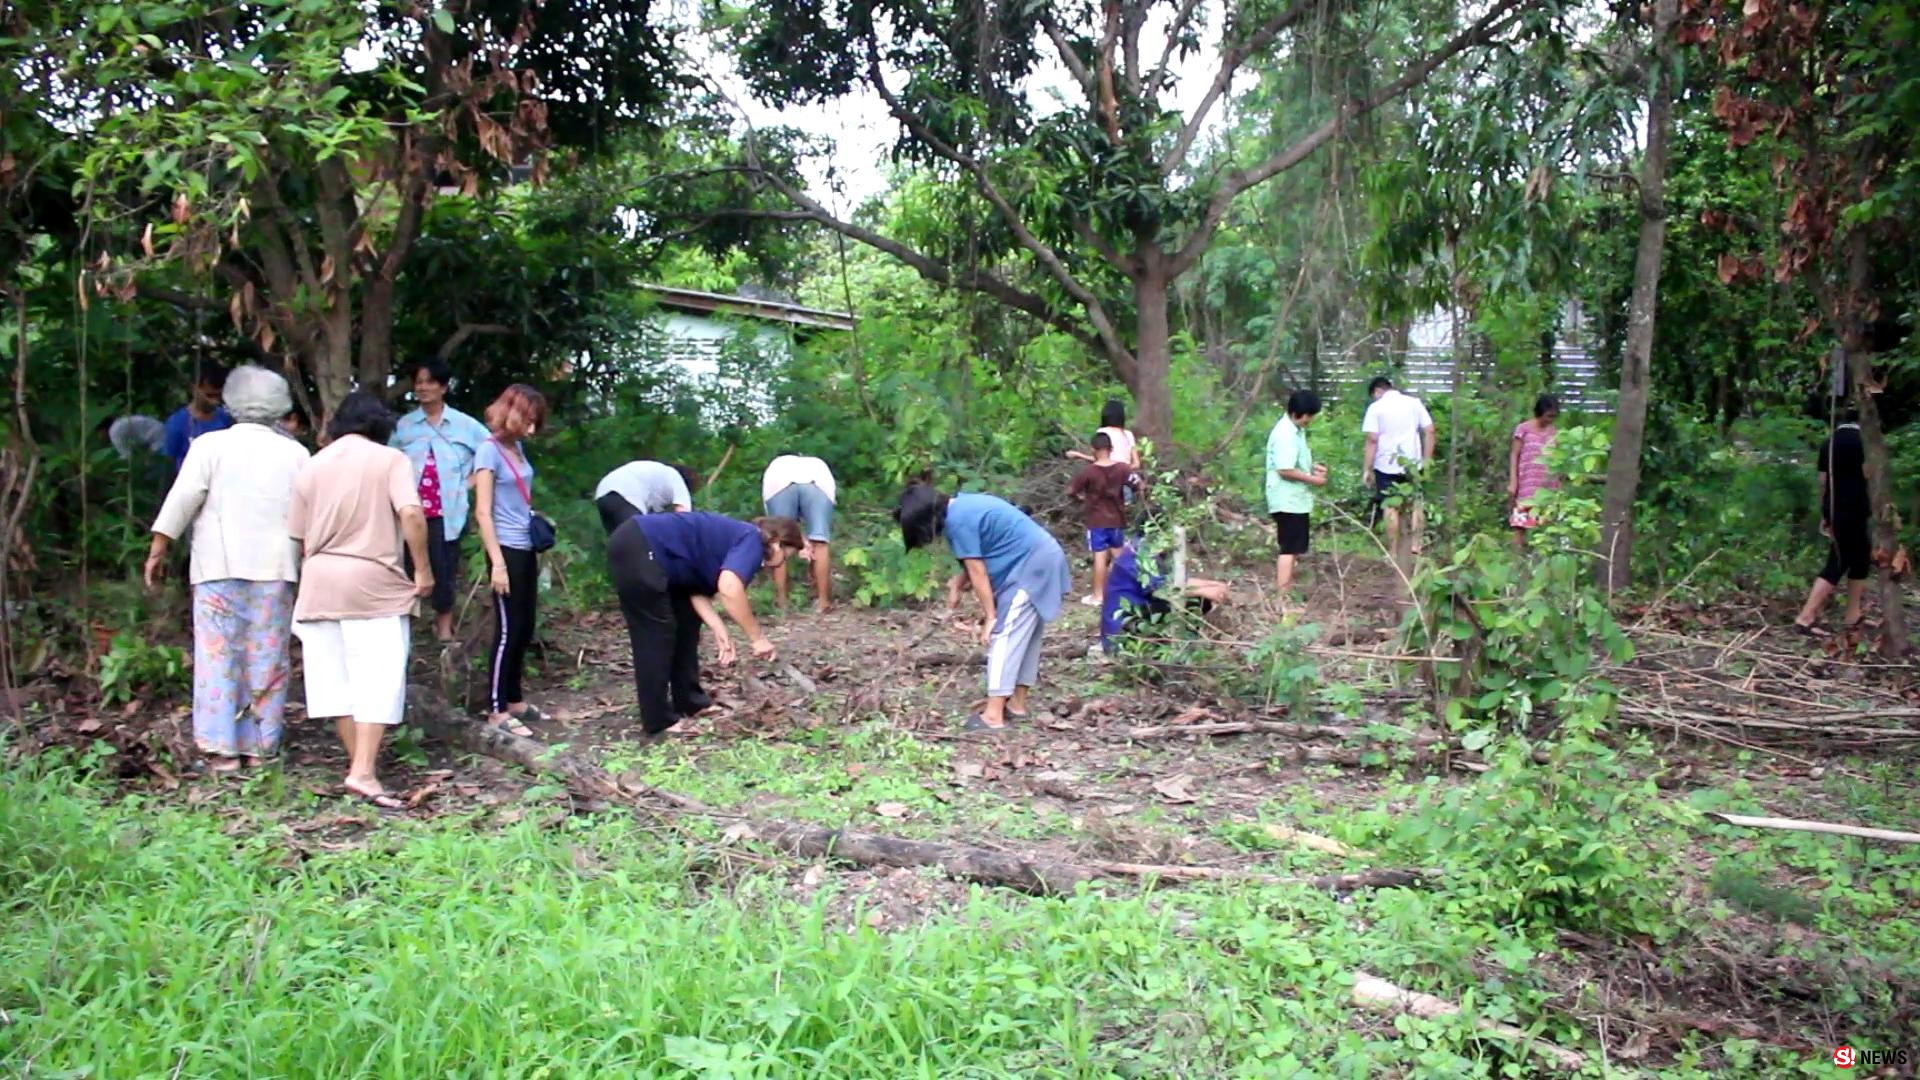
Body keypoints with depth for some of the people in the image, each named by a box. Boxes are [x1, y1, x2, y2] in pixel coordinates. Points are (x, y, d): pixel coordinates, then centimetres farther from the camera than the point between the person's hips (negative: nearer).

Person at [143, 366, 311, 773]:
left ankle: (223, 748, -2)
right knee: (267, 659, 6)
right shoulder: (294, 454, 8)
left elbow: (182, 500, -3)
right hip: (275, 569, 2)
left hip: (219, 568, -2)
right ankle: (261, 746, 9)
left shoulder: (210, 445, 2)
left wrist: (157, 551, 4)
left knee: (218, 655, 1)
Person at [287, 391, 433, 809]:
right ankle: (364, 772, -16)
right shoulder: (389, 459, -1)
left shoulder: (312, 466, 13)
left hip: (319, 583, 5)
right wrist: (423, 570, -9)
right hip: (373, 584, -5)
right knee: (377, 676, -6)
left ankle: (358, 763, 17)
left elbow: (299, 535, 13)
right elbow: (411, 514, -16)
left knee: (334, 677, 10)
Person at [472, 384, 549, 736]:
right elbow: (483, 512, -14)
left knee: (524, 629, 13)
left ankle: (515, 701, 24)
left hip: (526, 549, 8)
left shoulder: (517, 447, 11)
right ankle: (498, 710, 5)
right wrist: (497, 562, -17)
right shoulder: (489, 449, -10)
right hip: (507, 550, -8)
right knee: (508, 630, -3)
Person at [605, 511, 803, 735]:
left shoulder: (736, 537, 19)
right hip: (638, 549, -10)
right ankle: (659, 722, 9)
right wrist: (757, 638, -20)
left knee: (686, 622, 18)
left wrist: (719, 630, 3)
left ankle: (690, 702, 28)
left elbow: (698, 588, 14)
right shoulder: (752, 541, -8)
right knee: (657, 636, -1)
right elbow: (729, 588, -28)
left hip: (640, 548, 10)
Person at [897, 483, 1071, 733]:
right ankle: (1017, 704, 22)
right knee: (1025, 638, 15)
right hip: (1044, 559, 10)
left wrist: (990, 617, -11)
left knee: (1003, 637, -8)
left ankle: (994, 716, -9)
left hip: (1029, 567, -10)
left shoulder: (958, 520, -15)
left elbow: (978, 572, -15)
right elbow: (979, 565, 17)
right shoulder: (963, 506, 13)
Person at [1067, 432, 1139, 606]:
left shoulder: (1089, 471, -13)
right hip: (1117, 519, 3)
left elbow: (1070, 492, -9)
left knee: (1100, 557, -1)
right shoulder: (1122, 468, -7)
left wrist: (1081, 497, 12)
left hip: (1096, 521, -3)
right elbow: (1140, 486, -7)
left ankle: (1097, 595, 3)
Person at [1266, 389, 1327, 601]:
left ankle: (1287, 590, 29)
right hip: (1288, 501, -10)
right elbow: (1285, 470, -26)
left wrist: (1313, 467, 7)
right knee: (1289, 548, -8)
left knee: (1293, 547, 18)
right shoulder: (1285, 434, -21)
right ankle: (1282, 599, -6)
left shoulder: (1296, 429, 11)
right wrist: (1313, 479, -16)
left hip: (1295, 499, 10)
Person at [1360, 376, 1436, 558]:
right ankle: (1415, 544, 15)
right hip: (1412, 463, 3)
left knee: (1391, 509, 4)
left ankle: (1394, 553, 8)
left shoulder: (1376, 408, -6)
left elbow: (1372, 440, -12)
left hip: (1387, 465, -3)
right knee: (1415, 505, 18)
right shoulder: (1414, 402, 4)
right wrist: (1427, 460, 9)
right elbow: (1429, 431, 2)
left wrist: (1368, 469, -7)